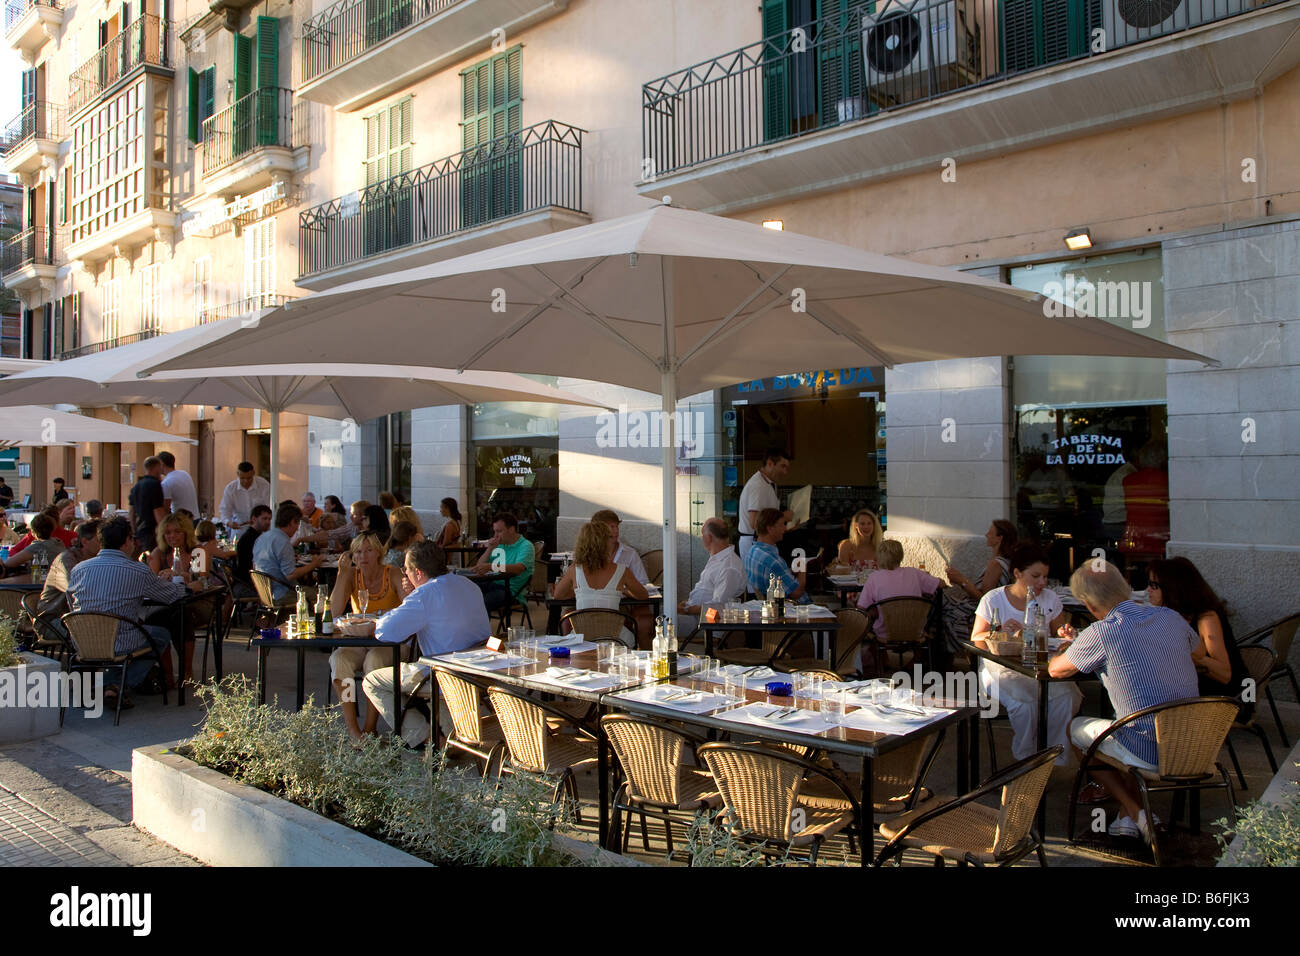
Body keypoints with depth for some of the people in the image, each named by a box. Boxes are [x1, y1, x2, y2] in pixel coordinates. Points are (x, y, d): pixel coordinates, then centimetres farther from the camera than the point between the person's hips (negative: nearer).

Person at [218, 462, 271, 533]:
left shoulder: (264, 485, -9)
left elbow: (269, 507, -9)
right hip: (238, 526, 2)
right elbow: (224, 509, -4)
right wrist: (228, 522, -24)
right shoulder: (230, 488, -4)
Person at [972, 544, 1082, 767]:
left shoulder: (1050, 598, 8)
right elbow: (976, 640, -1)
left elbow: (1057, 632, 19)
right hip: (1001, 669, -3)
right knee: (1024, 702, -32)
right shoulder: (993, 600, -3)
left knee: (1065, 697, -27)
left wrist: (1064, 634, -6)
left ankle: (1055, 760, -11)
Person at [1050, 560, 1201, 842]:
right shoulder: (1171, 617, 2)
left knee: (1076, 728, 19)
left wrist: (1070, 649, 23)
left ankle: (1136, 812, 12)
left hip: (1150, 754, -6)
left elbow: (1056, 670, -1)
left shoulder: (1100, 634, -16)